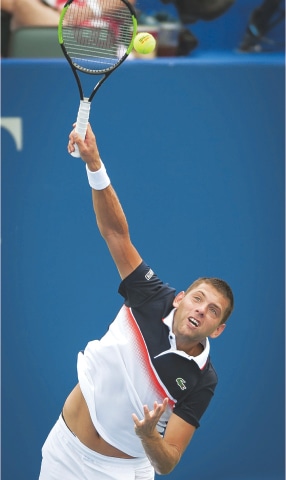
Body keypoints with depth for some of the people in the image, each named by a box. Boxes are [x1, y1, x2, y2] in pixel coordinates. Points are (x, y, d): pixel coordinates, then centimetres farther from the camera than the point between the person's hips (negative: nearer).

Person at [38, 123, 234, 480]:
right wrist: (94, 163, -27)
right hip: (65, 451, 2)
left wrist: (149, 437, -41)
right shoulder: (154, 298, -11)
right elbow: (115, 232, -15)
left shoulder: (201, 382, -15)